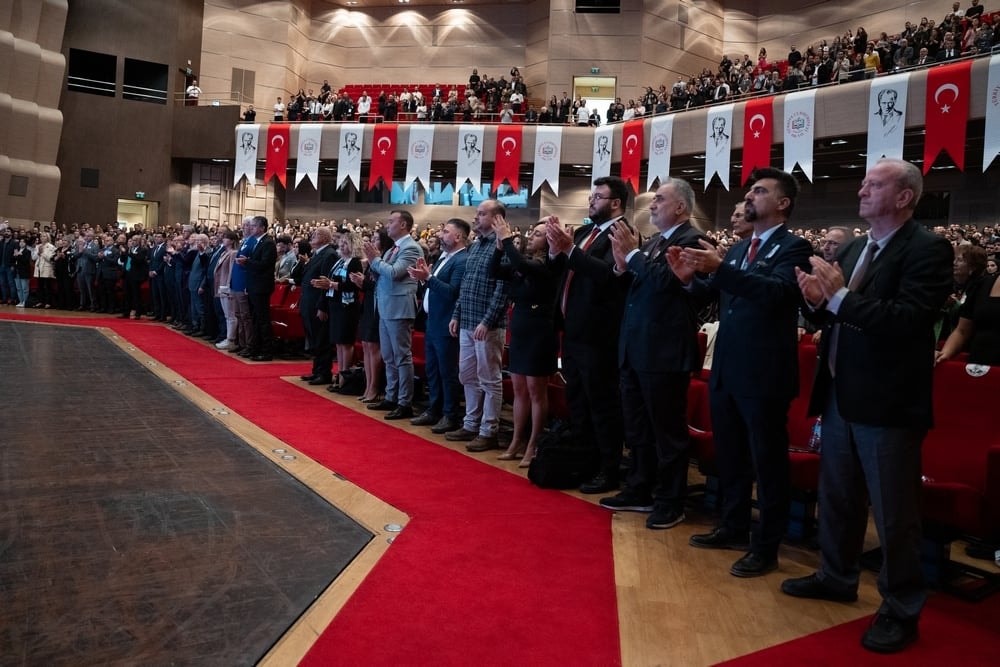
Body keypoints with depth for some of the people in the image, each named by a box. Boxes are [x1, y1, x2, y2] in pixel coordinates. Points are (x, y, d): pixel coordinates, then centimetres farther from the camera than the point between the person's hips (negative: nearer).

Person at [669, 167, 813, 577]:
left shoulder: (794, 248, -8)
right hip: (726, 370, 8)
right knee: (729, 457, 18)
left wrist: (718, 268, -35)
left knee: (767, 461, 4)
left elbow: (777, 290, -26)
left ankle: (765, 547, 15)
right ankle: (733, 528, 34)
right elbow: (716, 297, 13)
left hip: (764, 374, -8)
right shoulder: (737, 249, 15)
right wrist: (692, 277, -7)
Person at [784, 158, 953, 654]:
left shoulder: (927, 249, -12)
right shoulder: (851, 249, 11)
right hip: (840, 395, 8)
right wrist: (819, 300, -8)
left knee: (893, 513, 6)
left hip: (888, 401, -7)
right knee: (836, 497, 20)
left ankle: (902, 609, 23)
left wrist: (839, 297, -25)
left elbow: (908, 319, -26)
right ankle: (837, 576, 39)